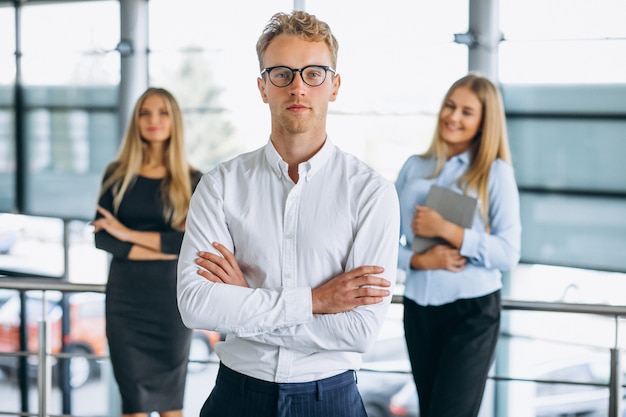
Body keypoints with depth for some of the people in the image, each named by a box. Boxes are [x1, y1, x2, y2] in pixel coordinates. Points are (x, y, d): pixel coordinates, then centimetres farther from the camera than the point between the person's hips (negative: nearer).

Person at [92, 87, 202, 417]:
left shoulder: (193, 181, 0)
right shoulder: (118, 175, 5)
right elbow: (102, 238, -6)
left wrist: (128, 233, -12)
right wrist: (163, 251, -15)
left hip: (171, 299, -1)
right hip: (125, 299, 1)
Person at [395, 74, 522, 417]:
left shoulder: (495, 172, -4)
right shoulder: (414, 167, 7)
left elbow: (508, 253, -12)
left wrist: (445, 230, -17)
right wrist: (419, 260, -13)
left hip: (472, 311, -4)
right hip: (419, 308, 5)